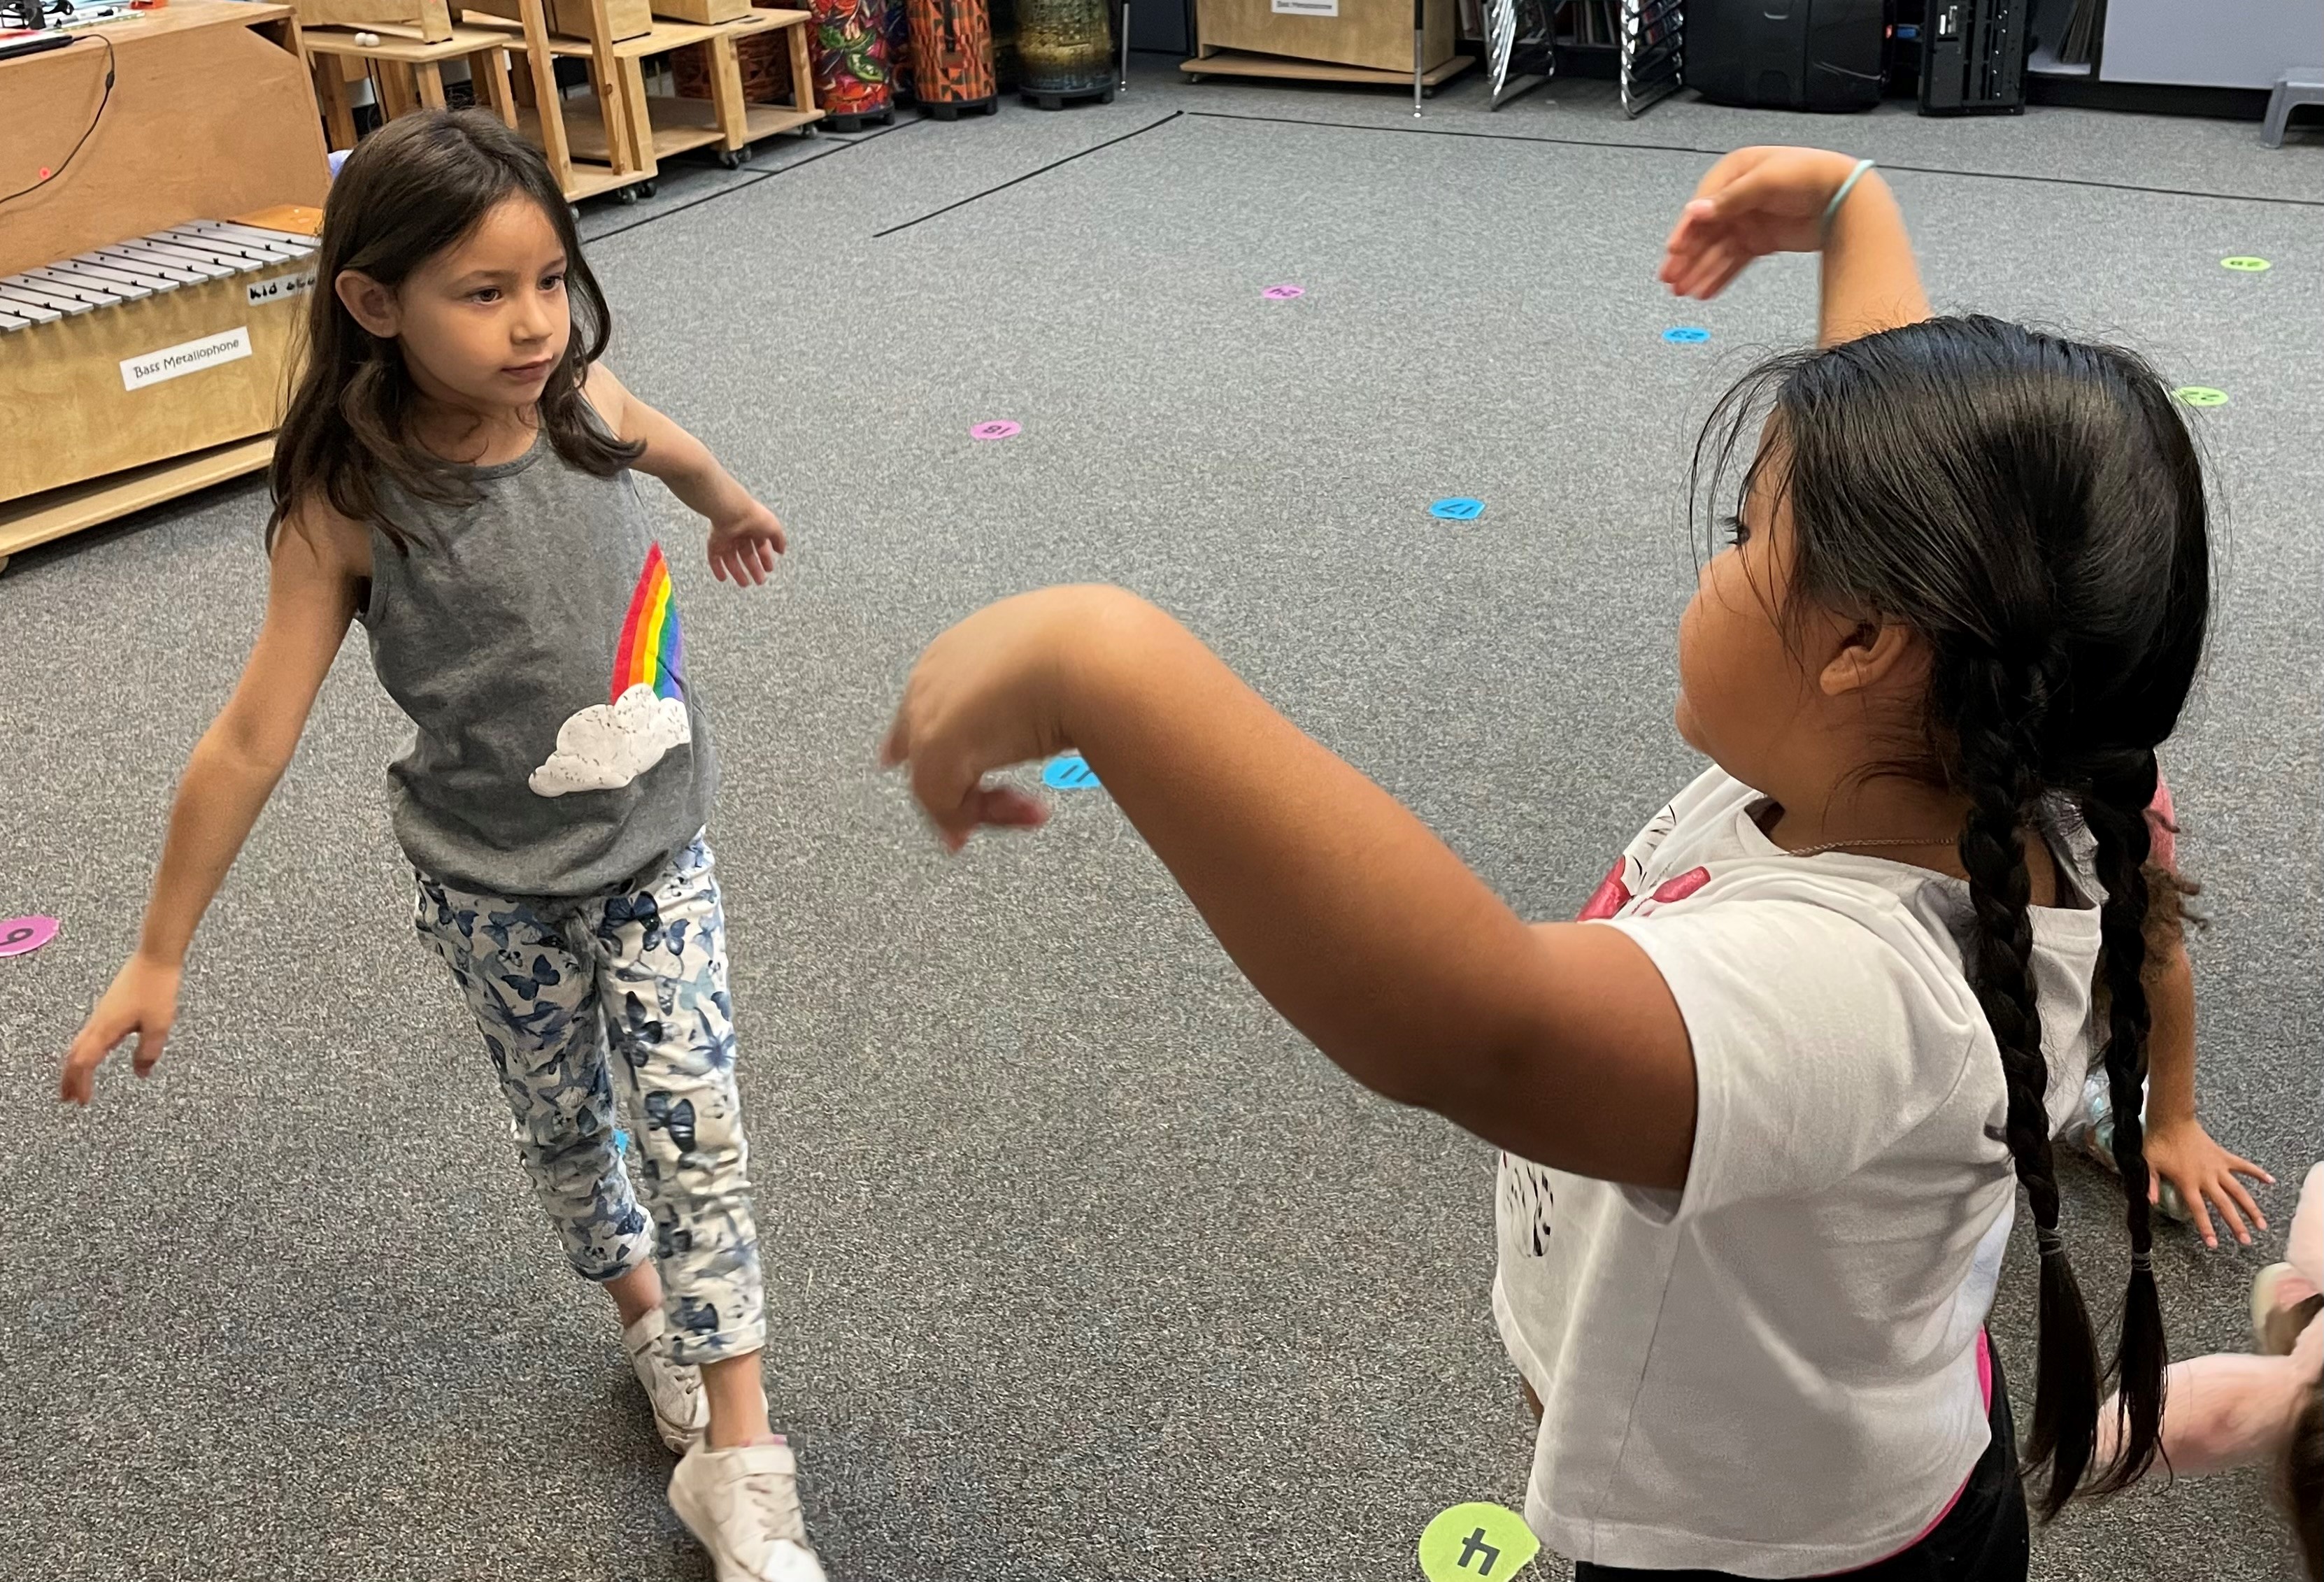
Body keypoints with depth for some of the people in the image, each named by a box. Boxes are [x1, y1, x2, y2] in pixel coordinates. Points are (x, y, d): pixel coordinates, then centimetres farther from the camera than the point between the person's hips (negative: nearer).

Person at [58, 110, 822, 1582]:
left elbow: (670, 446, 13)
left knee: (699, 1130, -1)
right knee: (563, 1122, 18)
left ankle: (738, 1462, 10)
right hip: (496, 885, -2)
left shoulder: (584, 399, -13)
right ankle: (646, 1308, 47)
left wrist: (735, 507, 36)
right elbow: (253, 740, -16)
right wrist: (160, 955, -10)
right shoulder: (351, 505, -22)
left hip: (656, 851, 2)